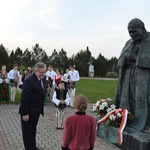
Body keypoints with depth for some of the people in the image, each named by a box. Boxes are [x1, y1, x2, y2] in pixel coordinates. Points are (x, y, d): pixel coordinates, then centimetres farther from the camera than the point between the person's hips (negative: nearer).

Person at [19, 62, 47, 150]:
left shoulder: (43, 78, 0)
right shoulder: (29, 81, -26)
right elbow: (24, 98, -24)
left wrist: (41, 108, 11)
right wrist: (25, 113, -22)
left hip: (37, 110, 8)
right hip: (29, 111, -8)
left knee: (33, 129, 23)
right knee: (27, 130, 10)